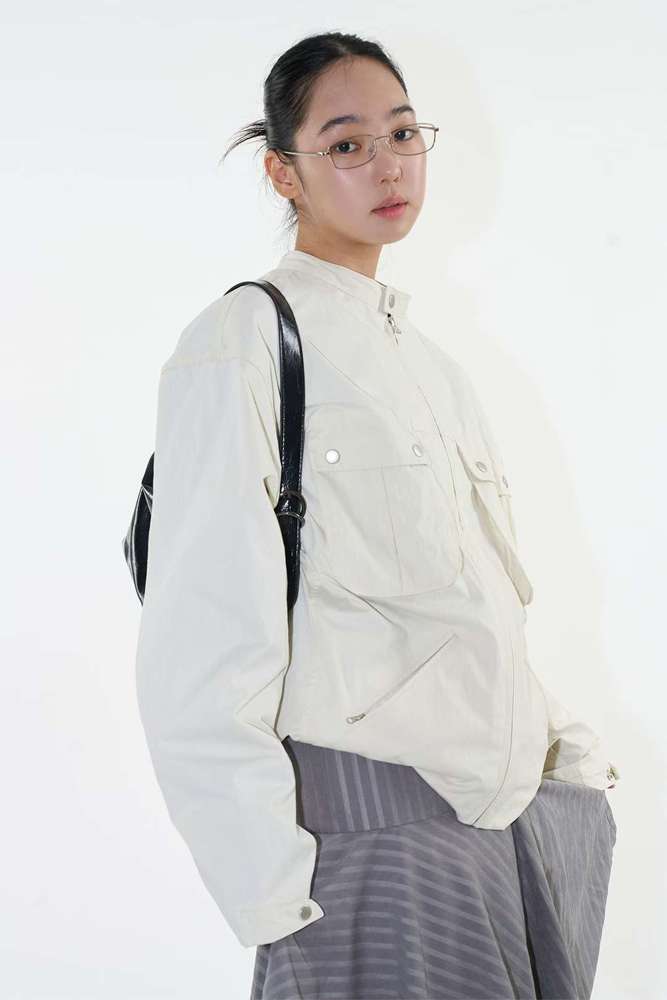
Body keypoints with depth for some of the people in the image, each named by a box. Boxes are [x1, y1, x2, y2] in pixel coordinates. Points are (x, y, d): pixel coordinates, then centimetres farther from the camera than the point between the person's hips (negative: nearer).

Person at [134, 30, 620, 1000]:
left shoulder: (427, 361, 16)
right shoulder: (240, 344, -8)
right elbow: (199, 664, -14)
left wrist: (576, 757, 10)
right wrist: (277, 904, -17)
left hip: (529, 811, 7)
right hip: (374, 835, -7)